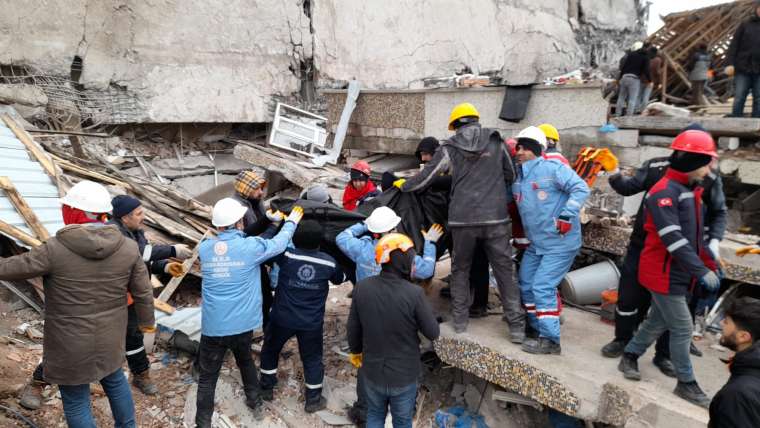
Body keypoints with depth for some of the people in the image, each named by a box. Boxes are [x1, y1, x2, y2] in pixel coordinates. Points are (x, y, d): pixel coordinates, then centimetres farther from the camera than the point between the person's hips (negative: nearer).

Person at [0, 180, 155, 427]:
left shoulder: (55, 250, -22)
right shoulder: (128, 247, -12)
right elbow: (143, 292, -3)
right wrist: (147, 320, 14)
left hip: (70, 343, -4)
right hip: (109, 338, 4)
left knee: (76, 403, 14)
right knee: (114, 380, 28)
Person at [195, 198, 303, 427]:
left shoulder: (204, 248, -2)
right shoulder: (250, 246, -13)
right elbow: (279, 243, 3)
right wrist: (291, 222, 20)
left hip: (212, 327, 0)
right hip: (242, 324, 0)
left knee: (207, 377, 12)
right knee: (245, 359, 29)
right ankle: (255, 400, 44)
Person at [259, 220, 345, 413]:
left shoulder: (287, 255, -17)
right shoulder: (329, 262, -8)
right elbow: (340, 279, 11)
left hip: (282, 318, 0)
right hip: (312, 322, 1)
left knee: (270, 350, 25)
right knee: (312, 358, 17)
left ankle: (266, 388, 37)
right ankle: (313, 399, 26)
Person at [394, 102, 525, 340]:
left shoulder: (450, 148, 1)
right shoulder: (496, 142, 6)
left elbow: (425, 178, 6)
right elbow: (511, 176, 14)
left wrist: (403, 185, 24)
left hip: (462, 219, -1)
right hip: (495, 218, 1)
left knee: (460, 269, 17)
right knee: (504, 271, 7)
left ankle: (459, 320, 21)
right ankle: (517, 327, 8)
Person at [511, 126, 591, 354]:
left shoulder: (552, 168, -13)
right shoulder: (517, 177, 9)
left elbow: (581, 188, -18)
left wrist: (566, 216, -26)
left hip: (560, 243, -8)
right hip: (535, 244, 8)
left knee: (542, 287, -11)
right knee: (526, 284, 14)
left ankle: (550, 340, 0)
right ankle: (537, 325, 32)